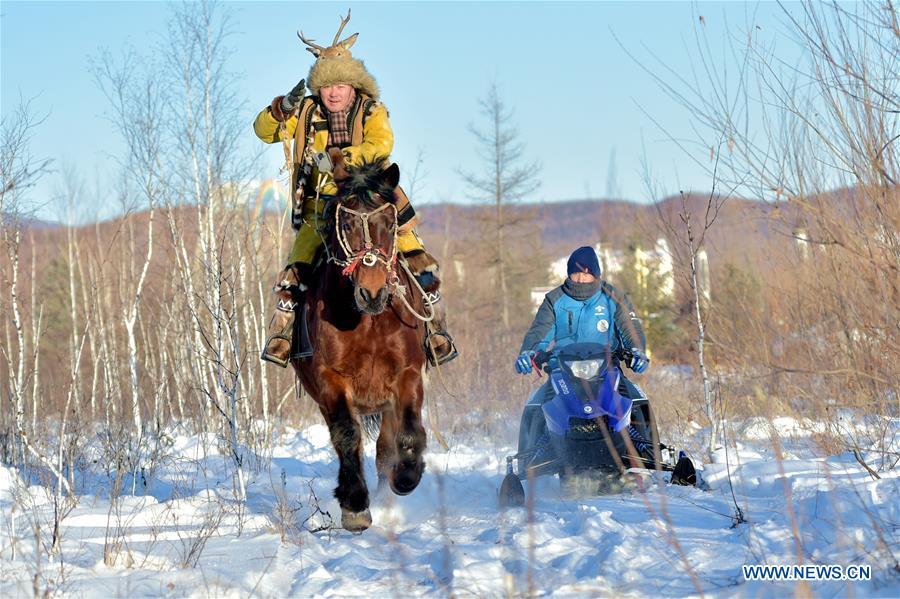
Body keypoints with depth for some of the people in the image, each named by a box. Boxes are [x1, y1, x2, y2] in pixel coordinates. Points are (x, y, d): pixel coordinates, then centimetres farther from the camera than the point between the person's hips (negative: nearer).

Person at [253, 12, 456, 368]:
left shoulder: (372, 112, -4)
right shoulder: (307, 112, 4)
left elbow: (381, 145, -23)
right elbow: (265, 131, 4)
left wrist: (339, 159, -35)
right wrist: (284, 108, -17)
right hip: (322, 208, 0)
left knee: (420, 264, -9)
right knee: (296, 271, -18)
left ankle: (436, 331, 4)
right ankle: (280, 335, -6)